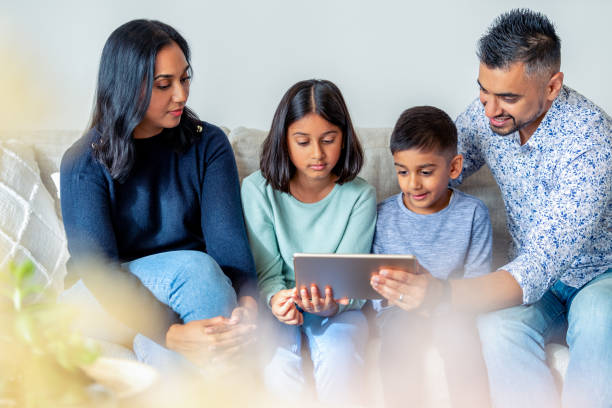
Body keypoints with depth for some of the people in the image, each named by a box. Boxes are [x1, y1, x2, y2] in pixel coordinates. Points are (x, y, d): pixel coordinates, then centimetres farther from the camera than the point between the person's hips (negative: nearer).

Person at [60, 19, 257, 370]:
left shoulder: (209, 144, 0)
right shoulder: (83, 162, -9)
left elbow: (227, 235, -14)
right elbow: (97, 265, -21)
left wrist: (247, 302, -37)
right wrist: (173, 333, -38)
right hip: (107, 304, -3)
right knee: (195, 267, -32)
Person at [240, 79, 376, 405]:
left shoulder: (359, 195, -4)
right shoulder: (258, 189, -5)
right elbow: (267, 272, -5)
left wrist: (332, 303, -32)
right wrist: (276, 300, -29)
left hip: (337, 307, 0)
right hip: (281, 305, 0)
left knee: (339, 359, -31)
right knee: (279, 375, -28)